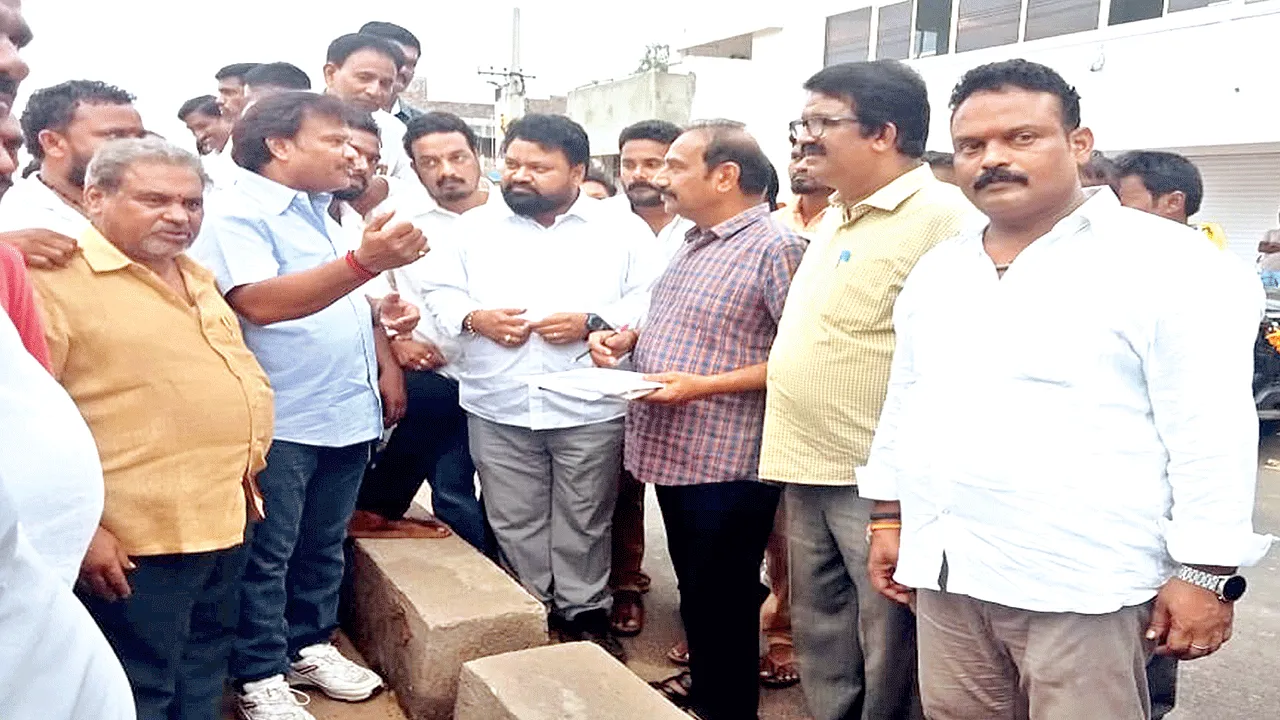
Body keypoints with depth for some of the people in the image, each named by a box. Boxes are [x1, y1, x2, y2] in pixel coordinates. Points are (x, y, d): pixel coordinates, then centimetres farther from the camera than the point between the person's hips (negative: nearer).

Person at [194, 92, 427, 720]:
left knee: (323, 546, 18)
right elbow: (261, 303, -31)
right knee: (266, 556, 5)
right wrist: (364, 261, -40)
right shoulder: (237, 216, -13)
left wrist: (385, 364, 13)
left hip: (349, 414, 8)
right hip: (279, 424, -8)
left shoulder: (322, 214, 14)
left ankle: (310, 646, 33)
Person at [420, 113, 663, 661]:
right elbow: (439, 291, 8)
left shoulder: (622, 230, 1)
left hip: (590, 409, -2)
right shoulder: (474, 228, 9)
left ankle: (585, 612, 28)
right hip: (498, 408, 2)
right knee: (515, 523, 12)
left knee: (583, 522, 11)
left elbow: (650, 301, -4)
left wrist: (593, 323, -16)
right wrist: (475, 318, -11)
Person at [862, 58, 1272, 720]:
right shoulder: (936, 272, 11)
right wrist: (890, 518, 15)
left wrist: (1206, 575, -12)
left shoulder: (1168, 264, -8)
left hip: (1082, 587, -5)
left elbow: (1212, 434, -11)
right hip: (944, 576, 6)